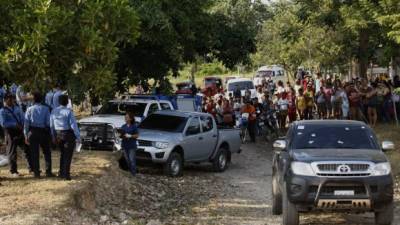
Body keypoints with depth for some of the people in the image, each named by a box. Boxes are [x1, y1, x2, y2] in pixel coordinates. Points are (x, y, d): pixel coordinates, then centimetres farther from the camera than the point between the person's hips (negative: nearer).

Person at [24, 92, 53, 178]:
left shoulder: (29, 109, 0)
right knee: (47, 152, 9)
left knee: (34, 152, 6)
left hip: (32, 132, 1)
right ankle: (48, 172, 5)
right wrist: (50, 133, 3)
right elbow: (48, 122, -5)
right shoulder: (45, 109, -2)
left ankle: (36, 172, 7)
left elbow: (26, 123, -1)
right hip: (43, 131, -1)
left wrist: (26, 135, 4)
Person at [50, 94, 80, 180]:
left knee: (63, 154, 21)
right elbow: (74, 125, -17)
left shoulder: (54, 111, 1)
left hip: (58, 135, 5)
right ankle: (66, 174, 1)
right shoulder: (69, 111, -15)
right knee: (68, 155, 4)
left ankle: (61, 173, 19)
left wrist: (53, 136, 17)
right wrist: (78, 137, -12)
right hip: (69, 134, -5)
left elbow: (52, 125, 7)